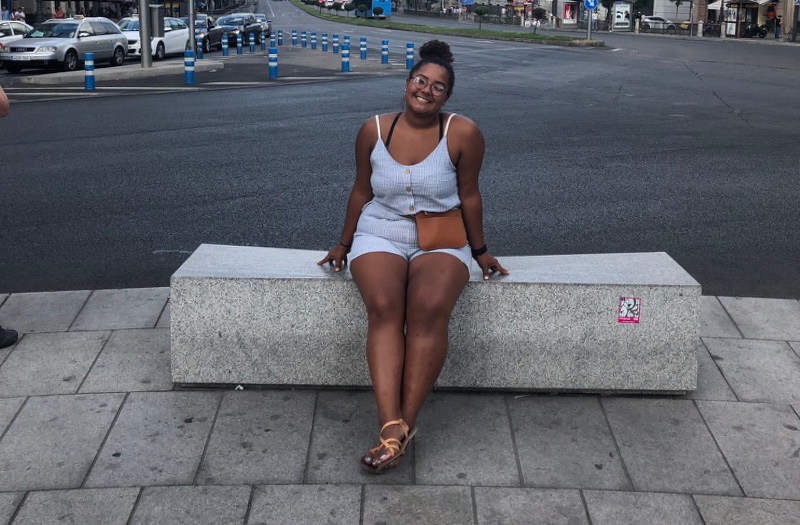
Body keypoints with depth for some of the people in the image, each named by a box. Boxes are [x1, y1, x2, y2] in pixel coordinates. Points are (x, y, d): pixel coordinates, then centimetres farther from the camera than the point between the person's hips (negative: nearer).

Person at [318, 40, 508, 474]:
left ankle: (407, 420, -29)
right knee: (383, 307, -30)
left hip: (441, 240, -1)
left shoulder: (463, 133, -4)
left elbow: (468, 194, 5)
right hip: (379, 235, 1)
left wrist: (480, 251, 12)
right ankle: (391, 423, -39)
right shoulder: (374, 130, 3)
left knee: (430, 307, -33)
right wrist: (344, 245, 20)